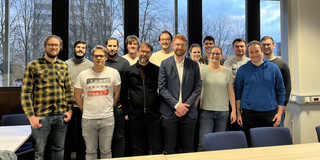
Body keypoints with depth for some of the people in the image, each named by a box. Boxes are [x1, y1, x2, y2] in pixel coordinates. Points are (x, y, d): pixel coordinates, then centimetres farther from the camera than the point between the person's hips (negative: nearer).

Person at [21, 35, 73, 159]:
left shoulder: (64, 66, 9)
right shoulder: (33, 66, -2)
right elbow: (26, 93, -5)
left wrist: (69, 110, 4)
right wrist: (31, 116, -11)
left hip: (61, 116, 4)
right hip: (41, 117, -3)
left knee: (59, 149, 14)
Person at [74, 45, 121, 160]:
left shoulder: (114, 73, 1)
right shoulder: (83, 75, 1)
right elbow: (77, 96, 8)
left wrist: (109, 108, 9)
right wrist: (85, 109, 5)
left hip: (107, 118, 0)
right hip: (88, 119, 0)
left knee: (106, 151, 11)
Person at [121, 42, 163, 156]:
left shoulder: (157, 70, 3)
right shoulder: (129, 71, 5)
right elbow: (123, 93, 9)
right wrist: (126, 112, 5)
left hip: (153, 115, -1)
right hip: (135, 115, 1)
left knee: (157, 148, 6)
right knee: (138, 149, 12)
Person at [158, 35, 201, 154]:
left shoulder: (194, 65, 8)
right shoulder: (165, 64, 3)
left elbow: (197, 88, 5)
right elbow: (162, 88, -3)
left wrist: (185, 105, -8)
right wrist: (176, 105, -11)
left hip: (188, 112, 2)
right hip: (169, 112, -1)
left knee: (188, 148, 9)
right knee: (169, 149, 6)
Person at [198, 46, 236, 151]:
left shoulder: (227, 72, 7)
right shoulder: (203, 70, 1)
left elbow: (231, 92, 9)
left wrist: (233, 110, 4)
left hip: (223, 111, 2)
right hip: (206, 111, -2)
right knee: (203, 144, -7)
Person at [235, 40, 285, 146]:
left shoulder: (274, 68, 5)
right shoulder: (242, 70, 3)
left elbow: (280, 91, 8)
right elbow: (238, 92, 5)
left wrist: (279, 113, 1)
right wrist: (238, 113, 1)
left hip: (269, 113, 1)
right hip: (249, 114, -1)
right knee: (250, 145, 5)